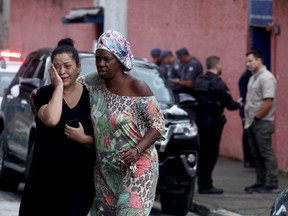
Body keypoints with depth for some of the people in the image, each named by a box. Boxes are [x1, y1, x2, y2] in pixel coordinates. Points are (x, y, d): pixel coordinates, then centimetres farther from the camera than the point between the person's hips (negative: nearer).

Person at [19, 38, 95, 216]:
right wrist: (58, 87, -15)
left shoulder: (90, 96, 3)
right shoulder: (45, 94, -1)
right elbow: (51, 120, -24)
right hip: (46, 175, 0)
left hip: (79, 177, 0)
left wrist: (84, 138, -14)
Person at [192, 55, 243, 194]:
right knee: (211, 153, -2)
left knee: (202, 152, 14)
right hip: (212, 123, -7)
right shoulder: (218, 83, -15)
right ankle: (206, 185, -1)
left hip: (199, 120, 7)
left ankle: (202, 184, 19)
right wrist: (238, 104, 9)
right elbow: (229, 103, -12)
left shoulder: (198, 81, 6)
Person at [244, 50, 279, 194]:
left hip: (262, 123, -9)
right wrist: (248, 118, 12)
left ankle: (272, 184, -4)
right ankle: (260, 183, 18)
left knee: (266, 154, -7)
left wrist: (257, 118, -15)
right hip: (252, 123, 9)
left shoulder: (266, 78, -14)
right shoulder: (253, 77, 16)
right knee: (257, 155, 12)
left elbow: (268, 102, -20)